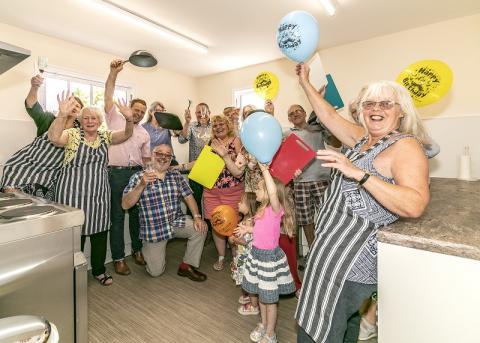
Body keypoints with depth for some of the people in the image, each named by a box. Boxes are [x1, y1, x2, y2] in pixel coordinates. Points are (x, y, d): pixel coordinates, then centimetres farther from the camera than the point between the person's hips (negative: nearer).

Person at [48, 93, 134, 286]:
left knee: (100, 232, 11)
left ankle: (99, 270, 29)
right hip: (73, 193, -3)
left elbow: (126, 134, -5)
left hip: (99, 194, 4)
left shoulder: (105, 136, 9)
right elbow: (54, 138, -22)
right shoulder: (72, 134, -2)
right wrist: (62, 115, -35)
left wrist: (129, 119, -24)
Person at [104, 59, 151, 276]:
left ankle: (137, 250, 26)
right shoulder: (115, 120, 8)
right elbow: (108, 96, -3)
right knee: (117, 215, 2)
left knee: (137, 213, 11)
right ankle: (118, 258, 12)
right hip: (117, 173, -4)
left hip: (137, 173, 4)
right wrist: (114, 72, -11)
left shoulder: (144, 133, 17)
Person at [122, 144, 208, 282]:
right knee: (156, 272, 0)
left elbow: (188, 196, 1)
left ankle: (187, 266, 0)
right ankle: (148, 250, 34)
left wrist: (197, 217, -14)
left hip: (177, 222, 3)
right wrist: (142, 185, -30)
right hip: (153, 229, -3)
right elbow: (125, 205, -15)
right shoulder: (139, 177, -8)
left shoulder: (176, 176, 4)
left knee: (200, 228, -21)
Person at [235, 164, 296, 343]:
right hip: (257, 254, 8)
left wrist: (264, 169, -40)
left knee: (269, 297, 10)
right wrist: (247, 229, 20)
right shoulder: (263, 209, 4)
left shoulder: (275, 209, -23)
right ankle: (263, 324, 46)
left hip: (269, 257, -8)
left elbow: (273, 191, -44)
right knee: (261, 294, 24)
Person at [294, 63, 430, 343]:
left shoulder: (406, 146, -13)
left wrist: (359, 173, -33)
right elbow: (329, 116, 18)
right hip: (335, 246, 8)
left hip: (353, 256, -8)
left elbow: (415, 205, -27)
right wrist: (306, 83, 23)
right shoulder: (363, 140, 11)